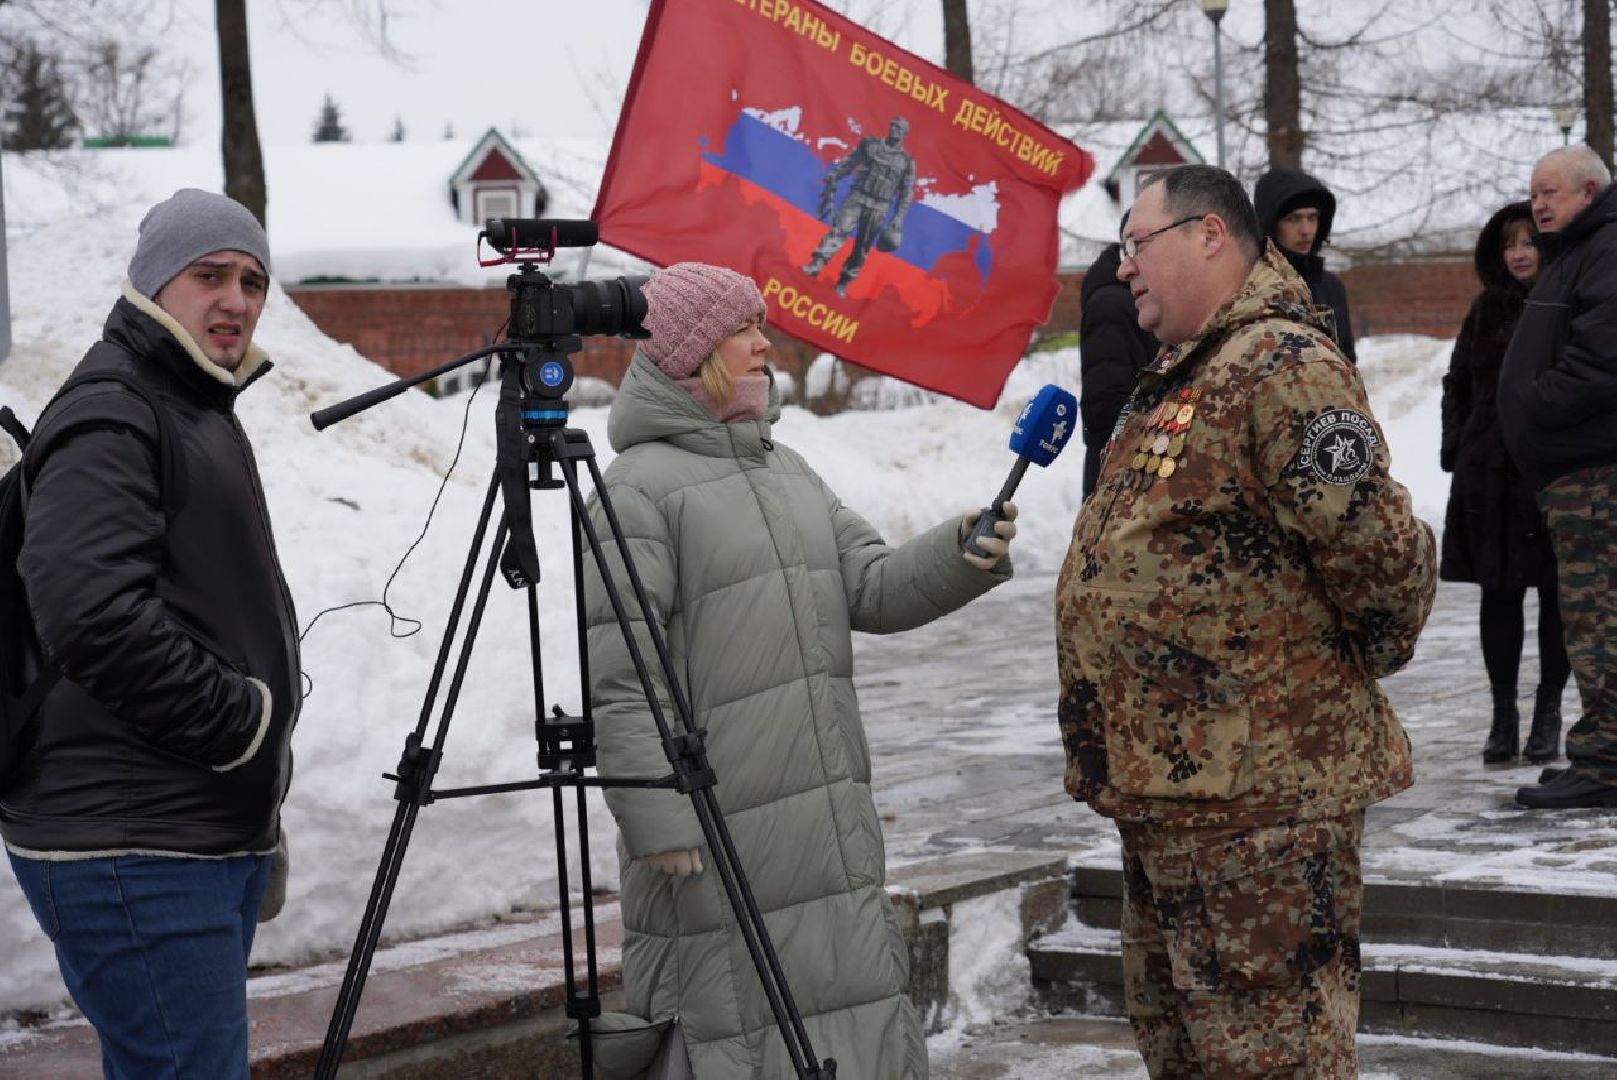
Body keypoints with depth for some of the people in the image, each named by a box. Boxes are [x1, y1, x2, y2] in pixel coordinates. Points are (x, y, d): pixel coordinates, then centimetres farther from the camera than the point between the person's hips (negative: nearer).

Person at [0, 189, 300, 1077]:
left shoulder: (201, 413, 22)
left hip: (216, 833, 10)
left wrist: (260, 804, 19)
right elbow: (89, 611, -27)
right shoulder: (107, 419, -11)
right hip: (132, 850, -10)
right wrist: (239, 720, -17)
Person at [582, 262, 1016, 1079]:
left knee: (859, 1006, 10)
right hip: (720, 822, -8)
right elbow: (621, 679, -13)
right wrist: (658, 819, -18)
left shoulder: (787, 471, 19)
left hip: (830, 820, 8)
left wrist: (962, 553, -6)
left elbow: (873, 590, 13)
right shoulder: (641, 487, -8)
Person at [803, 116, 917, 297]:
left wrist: (898, 219, -3)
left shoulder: (907, 161, 3)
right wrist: (832, 181, 11)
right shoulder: (871, 145, 7)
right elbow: (849, 163, 15)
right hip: (857, 197, 0)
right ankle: (816, 265, -27)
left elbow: (907, 192, 4)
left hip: (879, 208, 0)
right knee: (839, 230, -19)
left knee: (862, 248, 1)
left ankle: (844, 283, 9)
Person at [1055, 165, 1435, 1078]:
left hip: (1258, 795, -11)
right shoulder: (1182, 377, 17)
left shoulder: (1282, 366, -17)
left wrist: (1362, 661, -6)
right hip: (1168, 787, 11)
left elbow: (1379, 546, -24)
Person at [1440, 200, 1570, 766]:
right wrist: (1455, 448, 6)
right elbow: (1457, 381, 16)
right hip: (1490, 474, 3)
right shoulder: (1487, 310, 10)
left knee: (1555, 592, 3)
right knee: (1498, 593, 5)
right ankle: (1503, 715, 11)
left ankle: (1548, 714, 13)